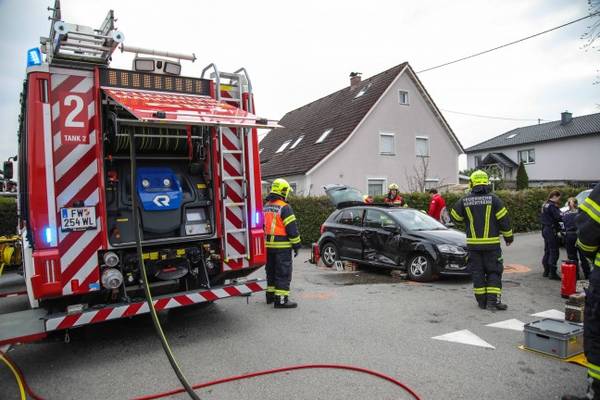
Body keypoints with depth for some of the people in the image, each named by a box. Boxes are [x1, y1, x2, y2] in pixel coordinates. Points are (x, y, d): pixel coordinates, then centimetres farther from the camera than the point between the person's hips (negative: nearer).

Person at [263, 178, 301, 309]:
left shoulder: (265, 207, 11)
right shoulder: (284, 207, -14)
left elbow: (262, 226, 16)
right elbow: (292, 228, -16)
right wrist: (296, 245, -9)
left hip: (268, 245, 8)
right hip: (282, 246, -8)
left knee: (271, 271, 18)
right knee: (283, 273, -3)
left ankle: (270, 294, 26)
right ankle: (281, 299, -3)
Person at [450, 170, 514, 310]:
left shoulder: (464, 200, -2)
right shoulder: (493, 199, -6)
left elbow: (455, 216, 9)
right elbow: (504, 219, -3)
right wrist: (508, 237, 8)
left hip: (473, 243, 2)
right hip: (492, 243, -1)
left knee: (477, 272, 10)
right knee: (494, 272, 7)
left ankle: (482, 301, 14)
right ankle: (492, 300, 1)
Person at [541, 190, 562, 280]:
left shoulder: (545, 205, 13)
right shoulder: (552, 206, -16)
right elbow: (558, 217, -23)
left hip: (545, 229, 10)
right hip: (551, 230, -10)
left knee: (547, 251, 15)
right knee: (554, 252, -5)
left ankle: (546, 271, 21)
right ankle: (552, 273, -3)